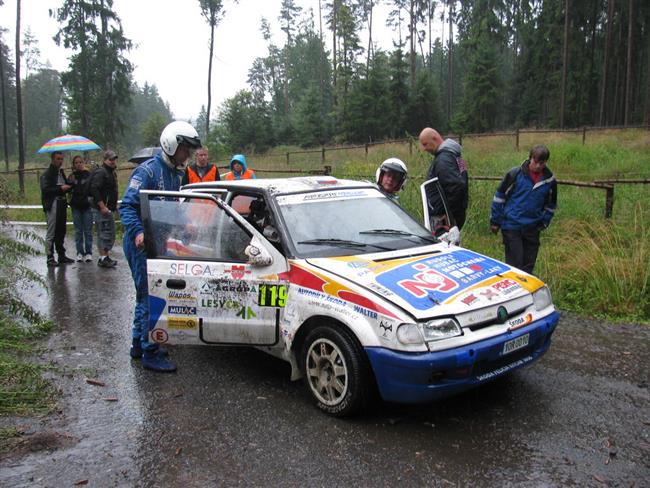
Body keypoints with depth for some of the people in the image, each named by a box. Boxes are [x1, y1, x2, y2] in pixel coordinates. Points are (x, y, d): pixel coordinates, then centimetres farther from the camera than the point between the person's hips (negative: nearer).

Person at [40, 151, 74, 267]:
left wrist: (69, 185, 3)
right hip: (52, 206, -8)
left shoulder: (61, 172, 17)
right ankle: (50, 257, 1)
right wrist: (60, 189, -20)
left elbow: (66, 186, 24)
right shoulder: (47, 174, -7)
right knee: (51, 233, -4)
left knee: (61, 232, 12)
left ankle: (61, 256, 20)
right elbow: (45, 190, -16)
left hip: (62, 204, 8)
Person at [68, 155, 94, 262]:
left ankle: (88, 253, 8)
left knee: (88, 230, 1)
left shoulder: (88, 174, 0)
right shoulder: (72, 176, 8)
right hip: (76, 206, 3)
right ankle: (80, 253, 13)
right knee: (78, 231, 7)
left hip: (87, 206, -3)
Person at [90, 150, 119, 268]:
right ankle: (103, 259, -3)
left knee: (110, 234, 14)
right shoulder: (100, 172, -13)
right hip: (102, 209, -10)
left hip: (109, 209, 10)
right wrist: (102, 207, -24)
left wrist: (114, 205, 20)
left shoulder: (111, 173, 18)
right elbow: (94, 189, -22)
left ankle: (105, 257, 21)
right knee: (104, 233, -8)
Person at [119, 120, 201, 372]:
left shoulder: (175, 174, 12)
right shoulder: (148, 171, -15)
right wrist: (138, 232, -35)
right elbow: (127, 206, -21)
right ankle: (150, 353, 5)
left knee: (146, 295, 18)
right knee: (150, 296, -5)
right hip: (142, 244, -9)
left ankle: (139, 344, 33)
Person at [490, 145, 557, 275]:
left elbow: (550, 204, 16)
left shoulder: (550, 180, 1)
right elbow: (499, 197, -3)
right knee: (514, 264, -5)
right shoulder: (515, 174, -9)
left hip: (532, 229, 4)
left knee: (528, 265, 10)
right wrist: (495, 221, -2)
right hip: (511, 226, -4)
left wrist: (544, 223, 7)